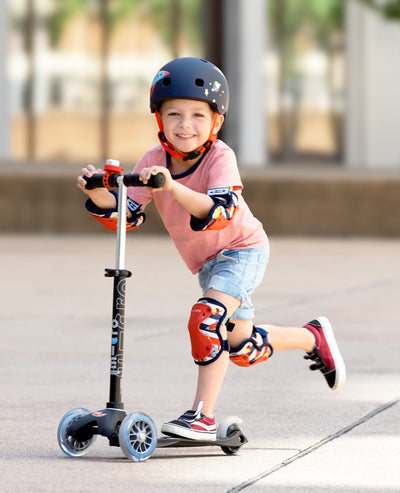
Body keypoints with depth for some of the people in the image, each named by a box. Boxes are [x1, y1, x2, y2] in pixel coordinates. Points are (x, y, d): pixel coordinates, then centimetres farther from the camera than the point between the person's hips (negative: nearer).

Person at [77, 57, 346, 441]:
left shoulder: (220, 158, -27)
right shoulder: (154, 161, -12)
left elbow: (220, 212, -43)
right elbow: (126, 215, -14)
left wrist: (173, 187, -58)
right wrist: (100, 195, -34)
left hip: (242, 249, -7)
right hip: (206, 262, 7)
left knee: (208, 317, -29)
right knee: (242, 347, 14)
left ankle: (202, 417, -24)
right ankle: (313, 337, 42)